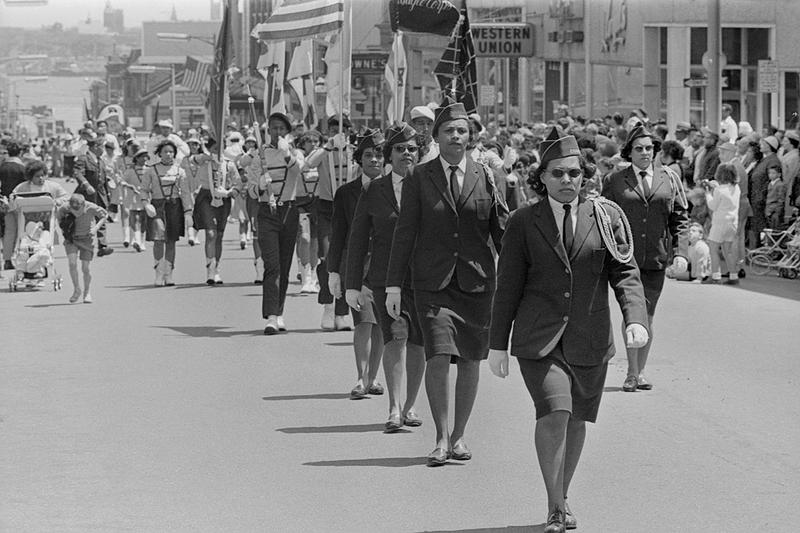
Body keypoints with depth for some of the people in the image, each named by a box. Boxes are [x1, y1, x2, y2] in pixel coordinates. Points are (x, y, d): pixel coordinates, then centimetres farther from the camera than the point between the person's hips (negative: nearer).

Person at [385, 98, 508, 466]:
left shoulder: (484, 178, 5)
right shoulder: (419, 178, 2)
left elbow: (501, 229, 9)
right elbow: (404, 232, 2)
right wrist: (394, 285, -2)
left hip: (476, 280, 2)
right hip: (433, 281, -2)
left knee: (470, 359, 5)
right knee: (438, 356, -13)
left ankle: (459, 434, 21)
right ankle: (441, 439, -3)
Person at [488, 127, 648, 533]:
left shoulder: (606, 216, 7)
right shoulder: (523, 223, 4)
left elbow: (624, 271, 3)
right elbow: (507, 286, 5)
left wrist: (635, 318, -14)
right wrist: (498, 344, 4)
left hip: (589, 339, 2)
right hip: (538, 337, -2)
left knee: (576, 419, 9)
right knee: (554, 412, -18)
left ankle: (562, 496, 29)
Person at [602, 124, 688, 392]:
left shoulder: (669, 179, 9)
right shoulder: (615, 181, 4)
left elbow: (680, 215, 13)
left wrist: (677, 249, 4)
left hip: (656, 258, 2)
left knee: (648, 315, 7)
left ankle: (640, 371, 17)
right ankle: (632, 373, -7)